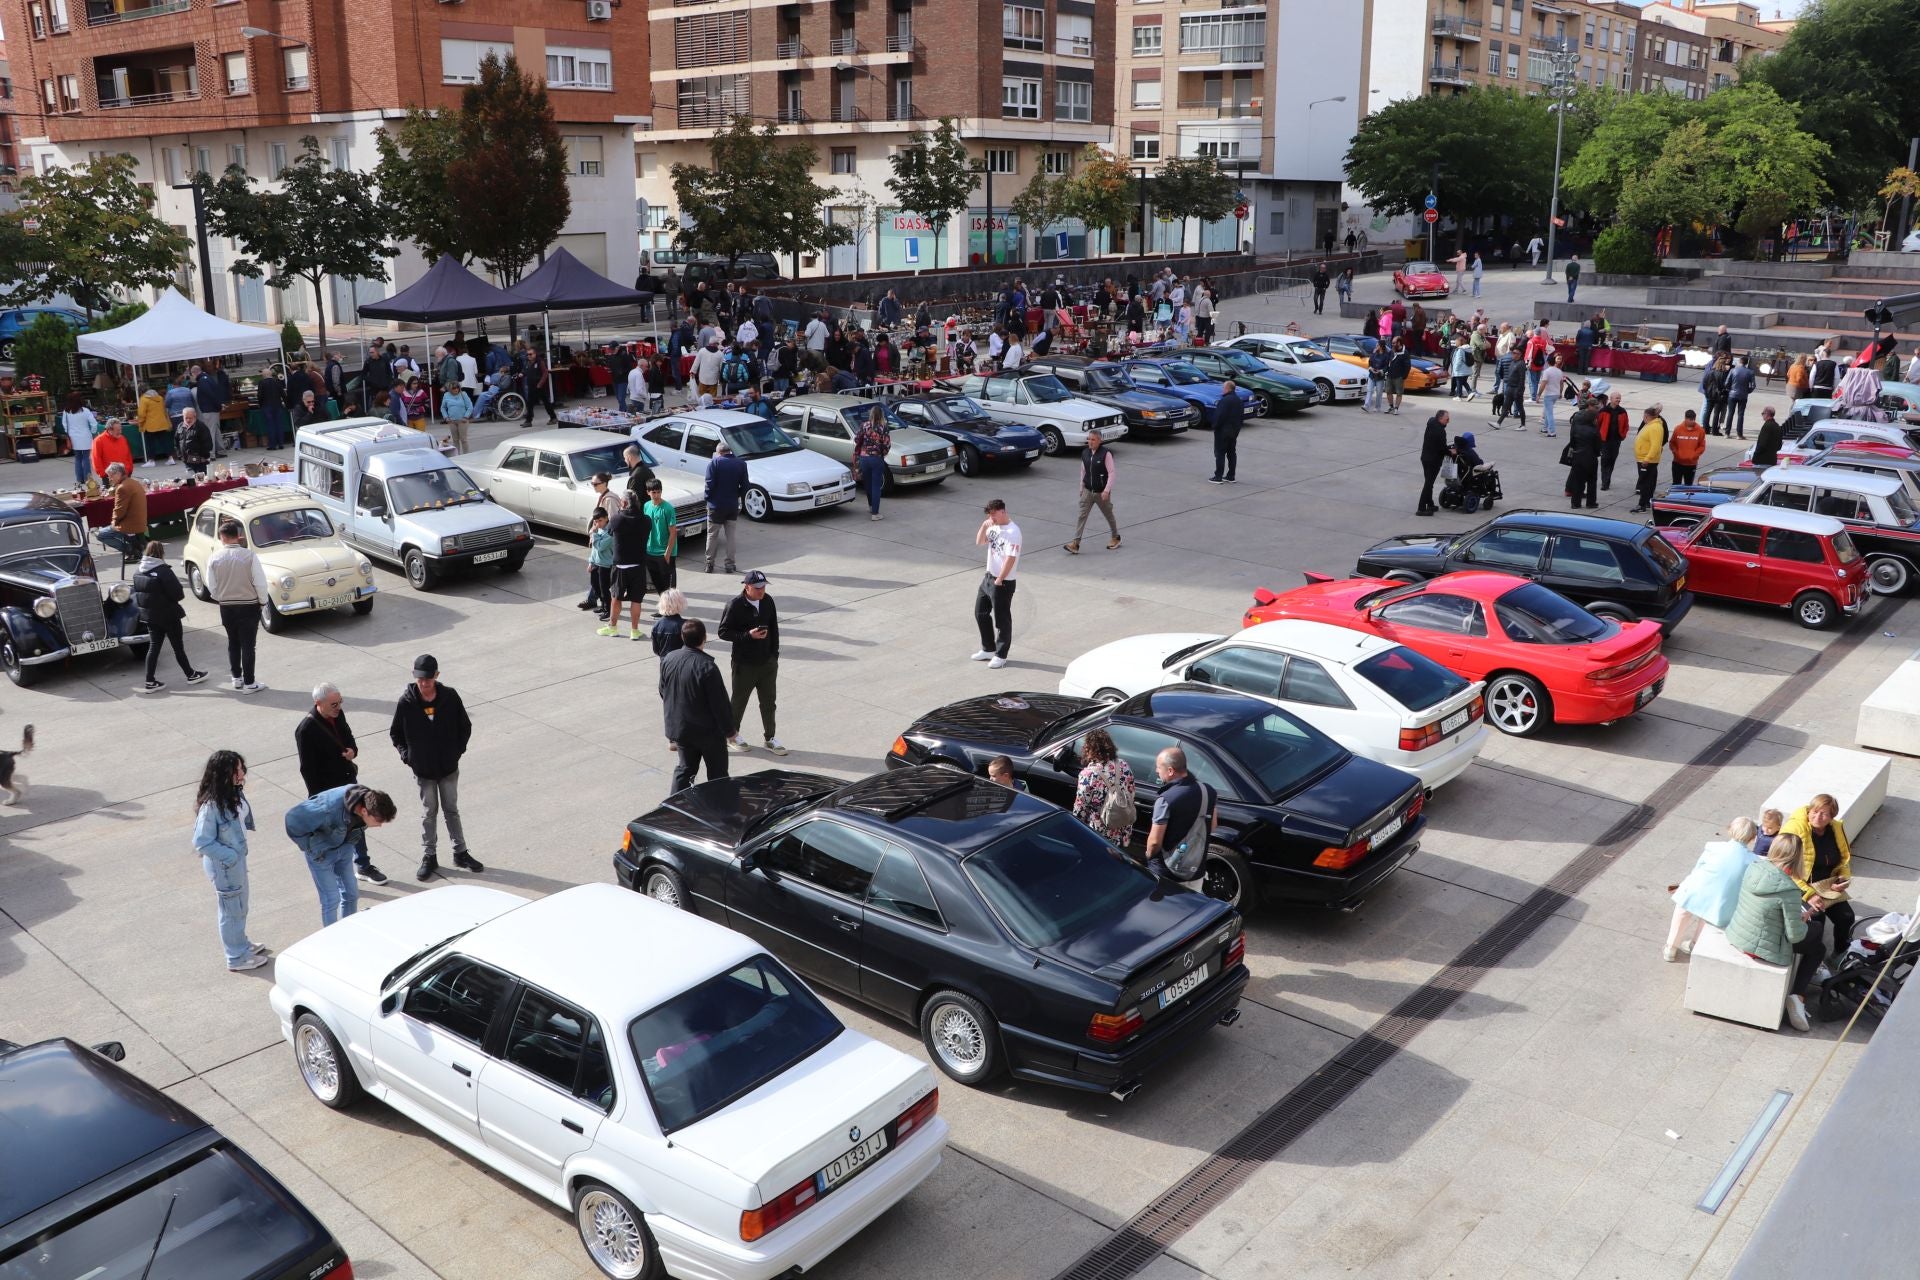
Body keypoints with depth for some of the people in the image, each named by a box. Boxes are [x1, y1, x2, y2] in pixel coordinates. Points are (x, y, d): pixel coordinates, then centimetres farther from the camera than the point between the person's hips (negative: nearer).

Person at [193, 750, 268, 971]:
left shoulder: (234, 793, -8)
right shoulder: (211, 806, -31)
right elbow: (201, 843, -26)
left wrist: (239, 853, 6)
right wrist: (230, 856, -20)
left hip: (238, 858, 7)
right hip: (224, 866, -7)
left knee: (240, 906, 26)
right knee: (232, 910, 12)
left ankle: (240, 944, 48)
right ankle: (236, 958, 31)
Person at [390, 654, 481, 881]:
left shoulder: (450, 697, -12)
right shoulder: (406, 702, -13)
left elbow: (465, 727, 1)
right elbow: (395, 733, 2)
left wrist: (458, 750, -3)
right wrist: (406, 755, -6)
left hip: (449, 768, 1)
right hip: (423, 769, -1)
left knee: (452, 810, 15)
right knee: (428, 813, 12)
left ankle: (460, 853, 26)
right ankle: (428, 857, 24)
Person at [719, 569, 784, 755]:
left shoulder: (768, 601, -1)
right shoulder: (735, 605, -17)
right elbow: (723, 632, -14)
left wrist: (774, 653, 7)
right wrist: (748, 635, -24)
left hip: (768, 662, 5)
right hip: (744, 663, -5)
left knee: (769, 702, 12)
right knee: (739, 701, 11)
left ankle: (770, 738, 25)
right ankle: (731, 735, 30)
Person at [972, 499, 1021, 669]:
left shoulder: (1012, 532, -21)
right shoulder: (993, 526, 6)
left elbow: (1010, 559, -23)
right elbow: (979, 542, 12)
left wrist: (999, 581, -19)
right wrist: (984, 526, -6)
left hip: (1004, 583, -9)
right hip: (989, 577, 9)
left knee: (1002, 619, 3)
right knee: (980, 613, 17)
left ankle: (1001, 655, 15)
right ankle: (988, 649, 30)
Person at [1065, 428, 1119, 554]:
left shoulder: (1106, 453, -14)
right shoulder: (1085, 453, 3)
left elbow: (1111, 473, -15)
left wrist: (1107, 490, -22)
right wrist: (1081, 487, 14)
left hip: (1101, 492, -4)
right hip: (1088, 491, 4)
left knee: (1109, 515, 15)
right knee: (1082, 515, -7)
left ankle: (1115, 538, 36)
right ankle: (1075, 543, -12)